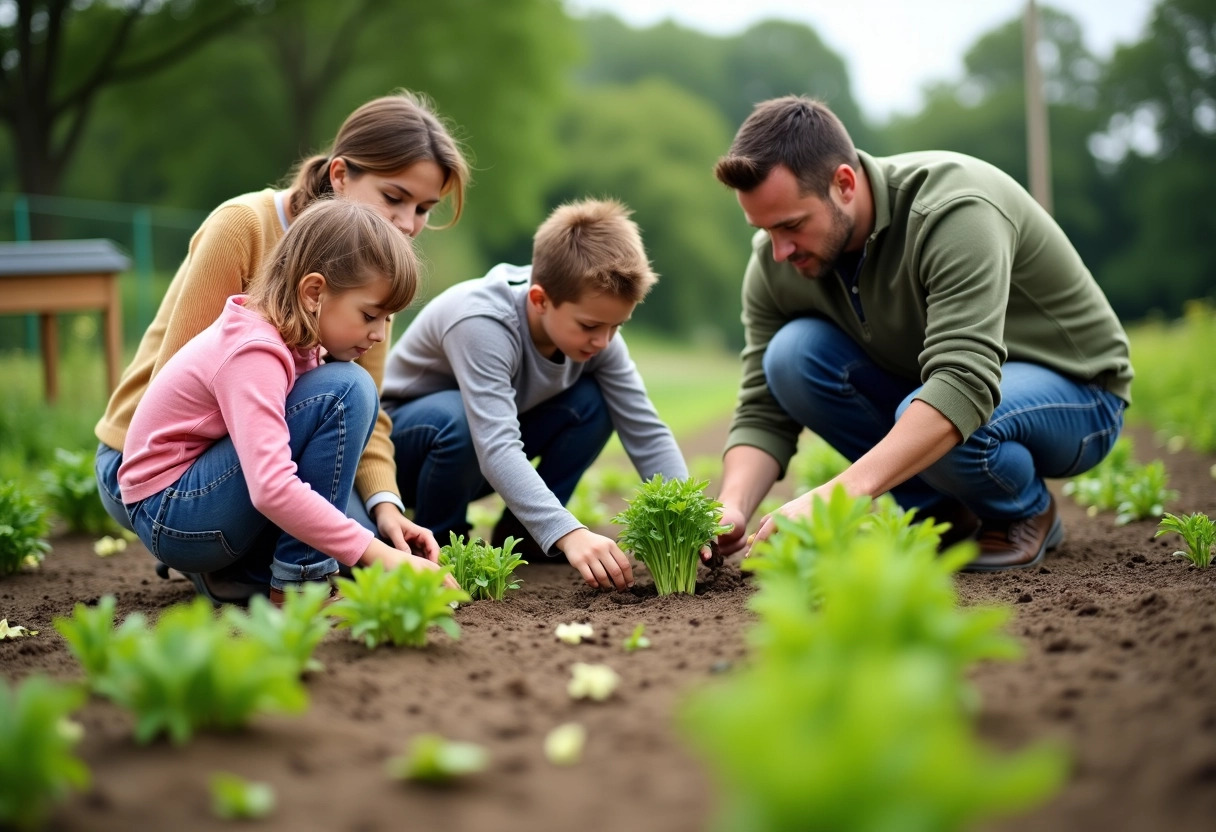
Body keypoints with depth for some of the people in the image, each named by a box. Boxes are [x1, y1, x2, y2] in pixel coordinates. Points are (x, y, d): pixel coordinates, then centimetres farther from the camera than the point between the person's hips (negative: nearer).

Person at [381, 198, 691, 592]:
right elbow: (496, 448, -47)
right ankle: (437, 541, -9)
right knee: (457, 421, -39)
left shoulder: (594, 332, -18)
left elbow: (646, 432, -17)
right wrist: (568, 533, -56)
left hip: (498, 425, 5)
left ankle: (519, 533, -1)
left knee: (592, 403, -20)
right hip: (402, 432, -5)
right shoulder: (481, 322, -37)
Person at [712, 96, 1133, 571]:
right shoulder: (774, 263, -14)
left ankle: (1028, 513, -3)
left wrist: (840, 493, -55)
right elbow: (764, 412, -10)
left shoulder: (953, 209, -33)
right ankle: (946, 514, -2)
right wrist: (733, 508, -31)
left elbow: (965, 385, -45)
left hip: (1075, 387, -6)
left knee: (949, 426, -40)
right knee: (792, 353, -20)